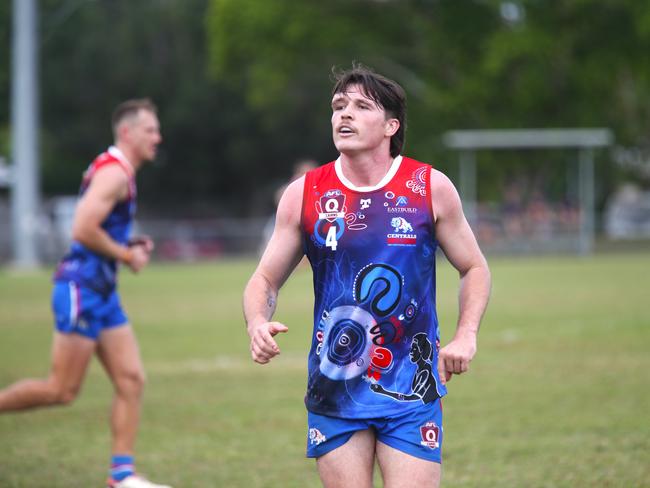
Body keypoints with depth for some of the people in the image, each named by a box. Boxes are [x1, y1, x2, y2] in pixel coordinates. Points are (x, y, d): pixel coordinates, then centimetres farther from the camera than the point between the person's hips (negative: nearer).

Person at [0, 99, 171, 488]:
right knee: (62, 390, -6)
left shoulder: (119, 172, 17)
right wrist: (127, 255, -12)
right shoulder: (113, 172, -14)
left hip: (102, 292, 10)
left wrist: (130, 247, 11)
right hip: (82, 288, -10)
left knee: (132, 380, 3)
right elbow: (83, 230, -23)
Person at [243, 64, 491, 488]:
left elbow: (474, 268, 10)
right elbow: (265, 280, 9)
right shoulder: (304, 195, 1)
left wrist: (466, 336, -5)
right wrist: (257, 322, -13)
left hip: (412, 390, -1)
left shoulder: (431, 188, 0)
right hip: (333, 390, 1)